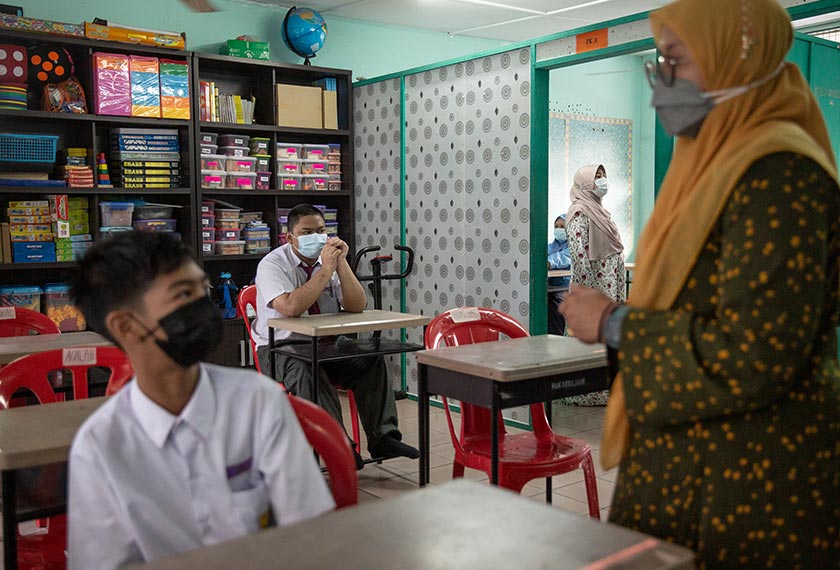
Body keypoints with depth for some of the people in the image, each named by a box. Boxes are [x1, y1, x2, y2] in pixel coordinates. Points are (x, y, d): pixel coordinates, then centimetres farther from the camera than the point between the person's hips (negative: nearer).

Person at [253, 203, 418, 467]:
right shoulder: (272, 265, -10)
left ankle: (382, 437, -18)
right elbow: (291, 308, -30)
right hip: (280, 347, -5)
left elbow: (356, 306, -7)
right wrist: (326, 270, -27)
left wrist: (341, 263, -16)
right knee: (304, 369, -36)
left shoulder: (330, 258, 4)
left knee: (371, 360, -19)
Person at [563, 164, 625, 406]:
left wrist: (619, 290, 20)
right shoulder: (579, 212, -12)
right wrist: (589, 292, -22)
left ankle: (603, 388, 18)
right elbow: (579, 255, -19)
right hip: (594, 288, -9)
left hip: (609, 287, 9)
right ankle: (587, 393, 2)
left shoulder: (599, 210, 17)